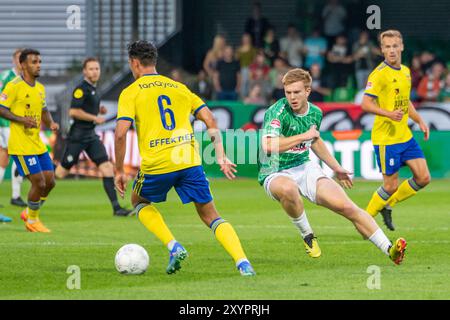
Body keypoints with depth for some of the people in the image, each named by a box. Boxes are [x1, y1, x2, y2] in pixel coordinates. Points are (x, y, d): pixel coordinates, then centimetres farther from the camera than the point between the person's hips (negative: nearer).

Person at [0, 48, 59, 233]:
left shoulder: (40, 88, 13)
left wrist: (51, 123, 2)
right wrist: (21, 119, -25)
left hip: (38, 144, 8)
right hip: (21, 146, -8)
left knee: (50, 182, 7)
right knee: (39, 183, -9)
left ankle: (29, 213, 28)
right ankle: (32, 221, 11)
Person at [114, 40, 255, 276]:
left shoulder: (130, 93, 5)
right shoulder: (179, 88, 19)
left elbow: (121, 134, -7)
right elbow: (210, 121, 13)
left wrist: (119, 171, 1)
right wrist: (221, 157, 15)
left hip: (156, 165, -3)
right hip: (189, 160, 3)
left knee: (139, 201, 26)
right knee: (210, 215, 11)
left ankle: (174, 247, 6)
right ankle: (243, 263, -9)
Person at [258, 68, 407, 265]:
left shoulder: (315, 113, 4)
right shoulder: (278, 112, -18)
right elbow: (268, 146, -35)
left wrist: (336, 168, 30)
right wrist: (303, 136, -27)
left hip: (305, 168, 5)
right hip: (275, 174, -5)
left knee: (348, 207, -8)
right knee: (288, 189, -42)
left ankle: (389, 250, -2)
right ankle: (307, 236, -16)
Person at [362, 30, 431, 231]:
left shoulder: (406, 72, 12)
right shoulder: (379, 74, -14)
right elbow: (366, 103, -21)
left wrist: (419, 120, 17)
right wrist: (389, 114, -34)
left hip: (405, 136, 8)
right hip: (385, 137, -8)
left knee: (423, 178, 3)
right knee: (391, 186, -4)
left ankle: (388, 206, 22)